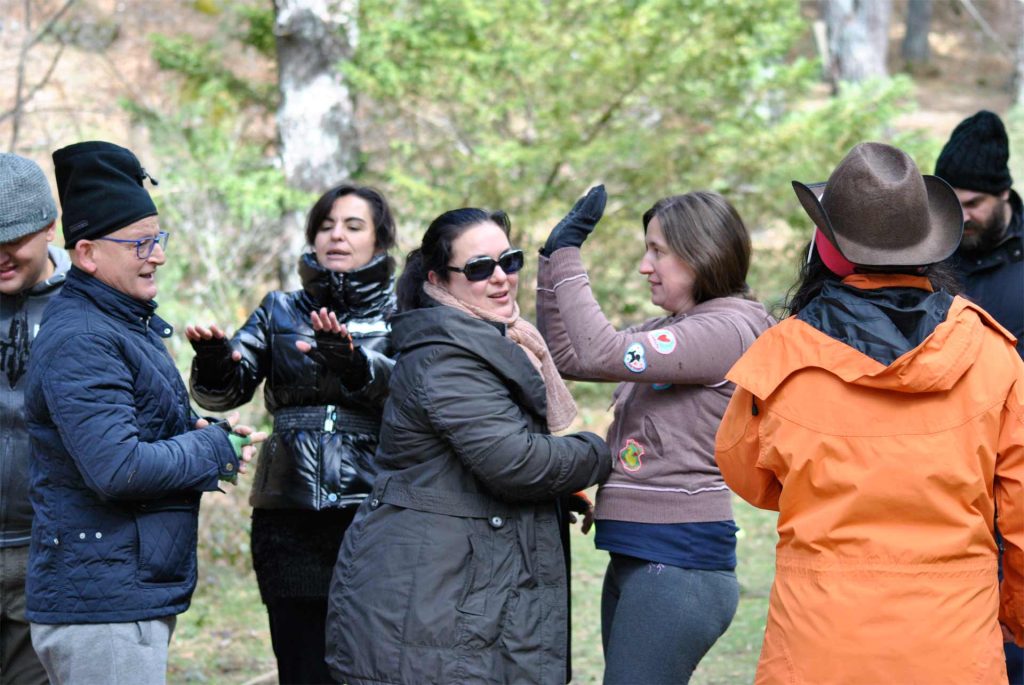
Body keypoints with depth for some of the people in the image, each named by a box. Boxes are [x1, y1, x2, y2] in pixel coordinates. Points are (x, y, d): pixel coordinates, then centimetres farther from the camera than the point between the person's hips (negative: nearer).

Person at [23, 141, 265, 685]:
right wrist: (216, 450, -12)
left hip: (138, 595, 10)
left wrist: (204, 434, 4)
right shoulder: (79, 341, -17)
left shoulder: (132, 323, 16)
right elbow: (117, 468, -25)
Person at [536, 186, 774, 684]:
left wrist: (567, 258, -10)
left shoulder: (729, 329, -13)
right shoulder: (668, 330, 15)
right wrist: (554, 259, 11)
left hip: (678, 564, -9)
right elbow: (567, 359, 18)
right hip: (635, 556, 9)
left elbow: (604, 354, -20)